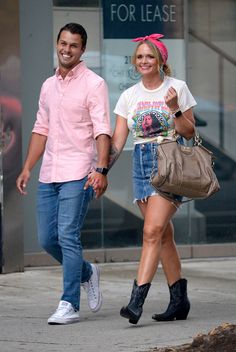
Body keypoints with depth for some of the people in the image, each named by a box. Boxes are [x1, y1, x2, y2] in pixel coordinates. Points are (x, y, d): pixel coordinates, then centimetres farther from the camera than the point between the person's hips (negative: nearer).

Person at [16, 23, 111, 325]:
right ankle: (86, 273, 30)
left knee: (68, 237, -12)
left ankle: (69, 305, -7)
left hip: (77, 174, -7)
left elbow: (102, 130, -11)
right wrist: (27, 168, 15)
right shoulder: (48, 86, 16)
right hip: (49, 175, 7)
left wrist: (101, 169, -22)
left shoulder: (93, 84, -4)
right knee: (47, 239, 7)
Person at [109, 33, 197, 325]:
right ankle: (179, 300, 15)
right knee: (162, 234, 7)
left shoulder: (177, 88, -2)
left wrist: (174, 109, -17)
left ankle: (137, 300, -21)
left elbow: (189, 133, -1)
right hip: (142, 165, 5)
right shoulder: (129, 96, 9)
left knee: (152, 230, -16)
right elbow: (117, 140, 8)